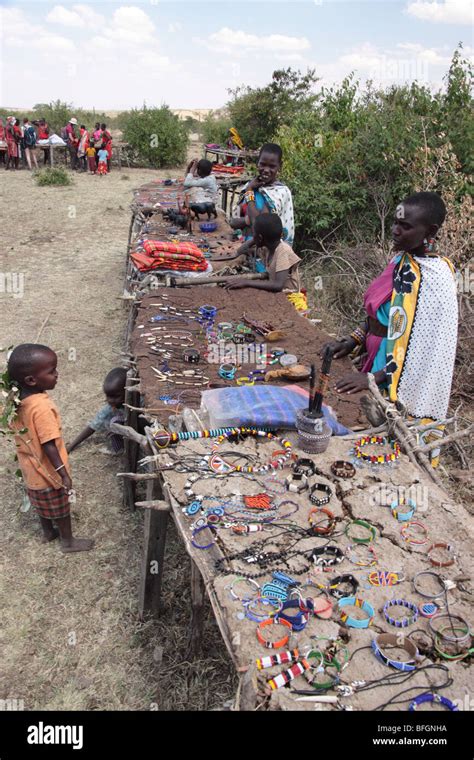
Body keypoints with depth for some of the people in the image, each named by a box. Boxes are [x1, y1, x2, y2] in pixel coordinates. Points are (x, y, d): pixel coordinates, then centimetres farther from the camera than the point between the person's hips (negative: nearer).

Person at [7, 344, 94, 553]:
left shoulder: (17, 399, -10)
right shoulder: (42, 407, -34)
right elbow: (49, 446, -30)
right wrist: (64, 474, -24)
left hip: (32, 468, 7)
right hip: (47, 471, -7)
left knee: (43, 503, 29)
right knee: (61, 508, 16)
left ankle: (48, 532, 49)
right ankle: (68, 541, 35)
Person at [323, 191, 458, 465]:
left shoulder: (435, 279, -25)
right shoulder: (403, 259, 1)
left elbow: (422, 348, -25)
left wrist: (374, 378, -24)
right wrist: (354, 339, 3)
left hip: (403, 381, -8)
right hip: (379, 358, 8)